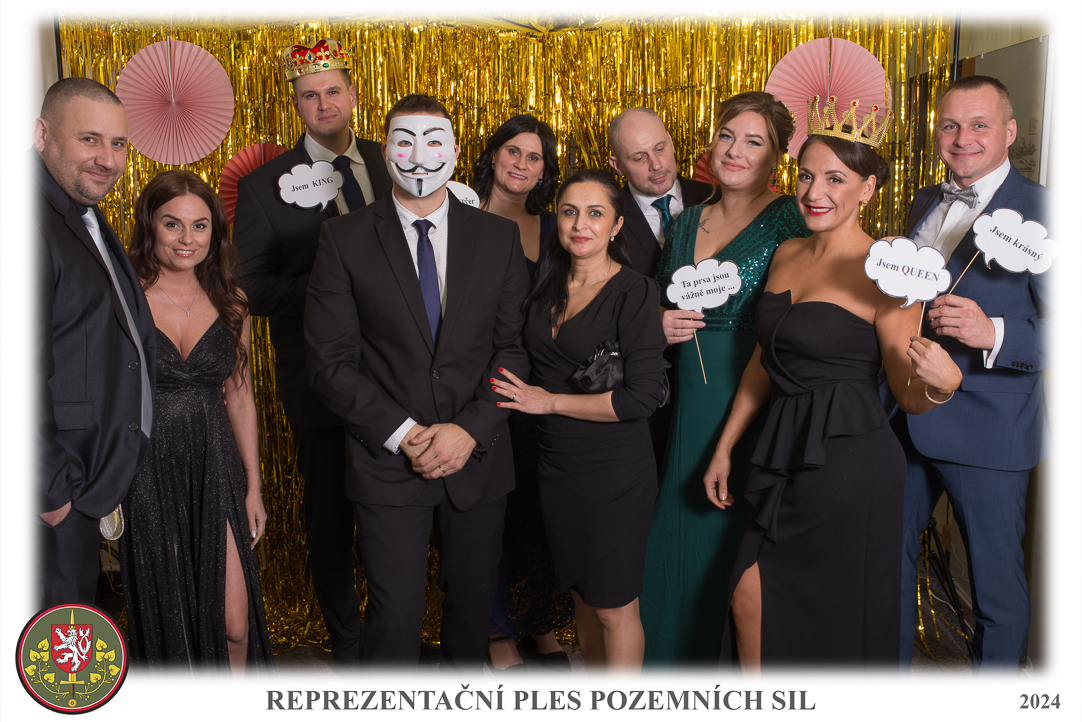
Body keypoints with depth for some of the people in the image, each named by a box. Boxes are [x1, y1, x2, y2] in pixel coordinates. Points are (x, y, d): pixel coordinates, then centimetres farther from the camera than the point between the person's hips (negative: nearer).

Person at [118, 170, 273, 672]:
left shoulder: (230, 302, 5)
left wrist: (253, 487, 10)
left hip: (216, 471, 2)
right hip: (145, 475, -2)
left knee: (233, 624, 1)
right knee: (164, 617, 12)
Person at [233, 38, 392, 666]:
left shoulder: (392, 165, 5)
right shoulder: (264, 186, -4)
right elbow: (250, 289, -6)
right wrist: (321, 285, -22)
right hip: (320, 376, -2)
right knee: (331, 509, 12)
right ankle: (347, 636, 34)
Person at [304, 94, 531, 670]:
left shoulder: (499, 237, 3)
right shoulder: (344, 239, -3)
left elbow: (516, 346, 1)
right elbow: (330, 361, -6)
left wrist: (472, 429, -12)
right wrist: (403, 434, -13)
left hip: (479, 458, 3)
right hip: (387, 462, -2)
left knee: (473, 602, 16)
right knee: (395, 614, 2)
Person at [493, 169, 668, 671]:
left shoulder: (634, 293, -12)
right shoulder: (545, 282, 6)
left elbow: (644, 396, -19)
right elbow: (530, 362, 23)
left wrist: (549, 402, -14)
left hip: (615, 473, -6)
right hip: (555, 465, 6)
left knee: (614, 607, 4)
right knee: (581, 595, 18)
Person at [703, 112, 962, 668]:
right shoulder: (785, 256, 8)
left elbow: (909, 397, -8)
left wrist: (944, 382, -30)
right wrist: (725, 448, 16)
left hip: (850, 465, -6)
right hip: (784, 454, 6)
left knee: (834, 622, 8)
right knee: (750, 601, 11)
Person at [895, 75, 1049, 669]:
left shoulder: (1040, 211, -11)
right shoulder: (924, 203, 11)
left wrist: (993, 333, -30)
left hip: (987, 428, -6)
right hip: (905, 415, 7)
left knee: (996, 577, 9)